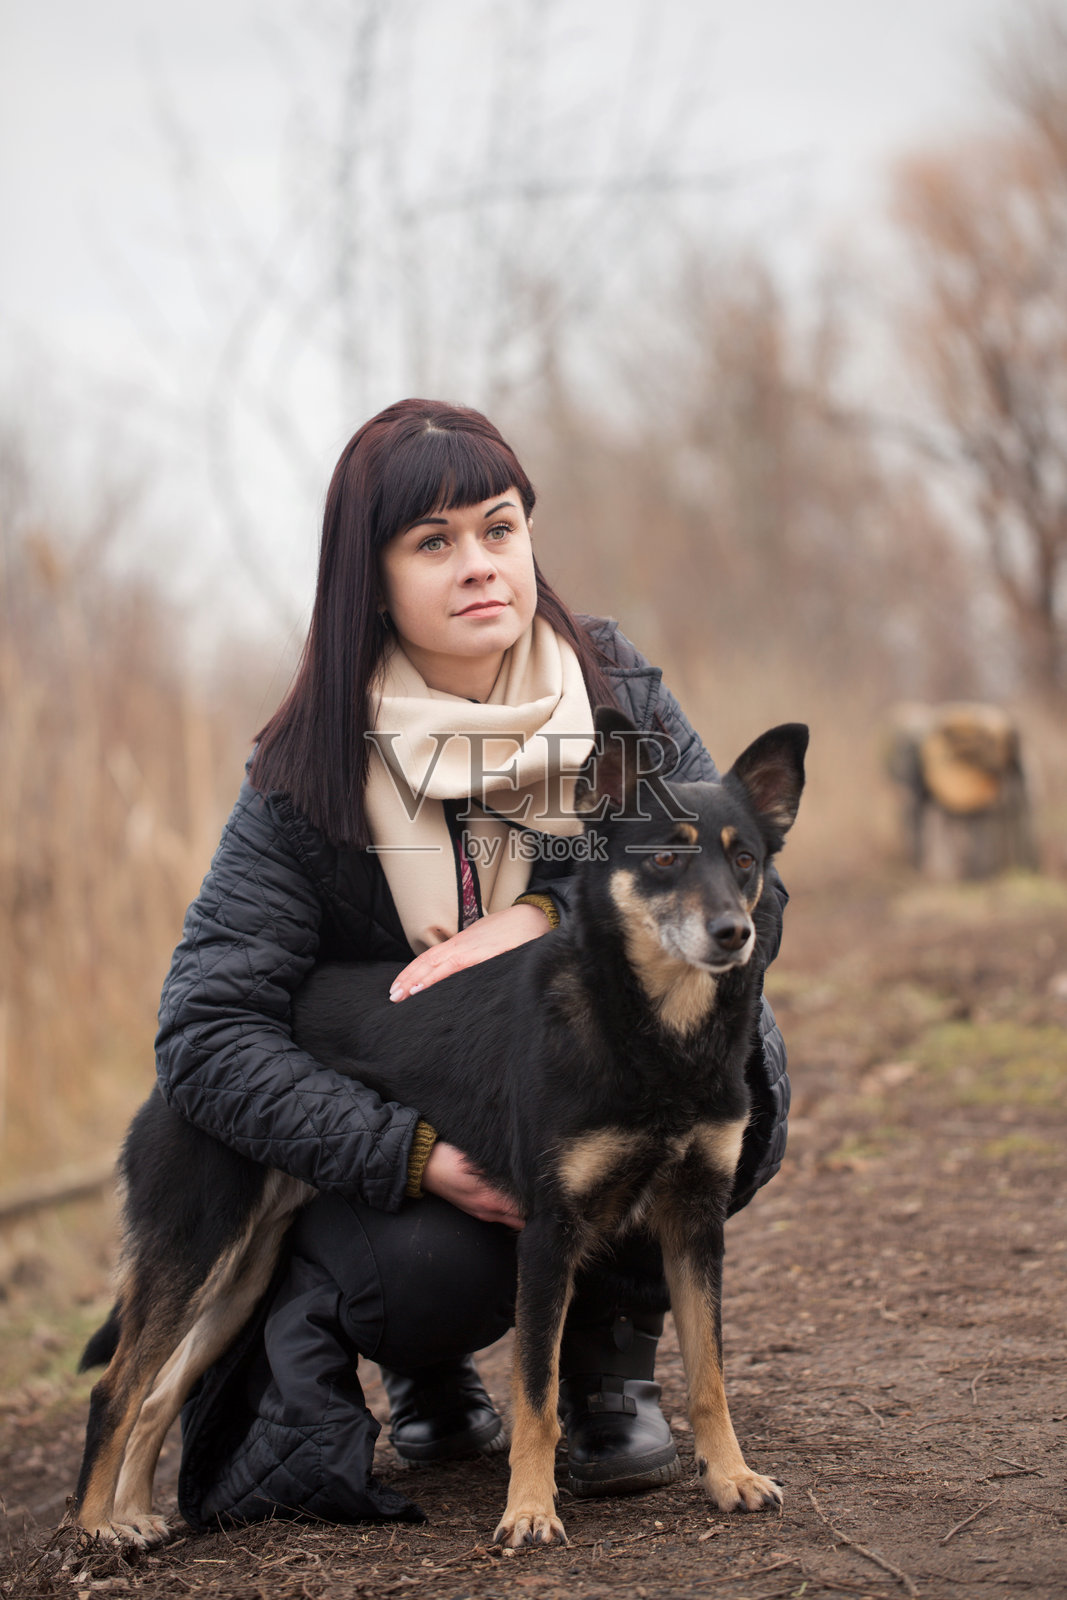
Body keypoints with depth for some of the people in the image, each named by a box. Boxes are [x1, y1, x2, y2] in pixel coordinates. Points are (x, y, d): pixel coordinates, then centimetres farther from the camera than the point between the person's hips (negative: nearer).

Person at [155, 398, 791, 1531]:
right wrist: (413, 1155, -31)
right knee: (432, 1269, -35)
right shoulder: (310, 779, -15)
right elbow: (206, 1034, -20)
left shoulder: (613, 686, -6)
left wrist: (548, 917, -27)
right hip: (414, 1160, -2)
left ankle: (610, 1351, -4)